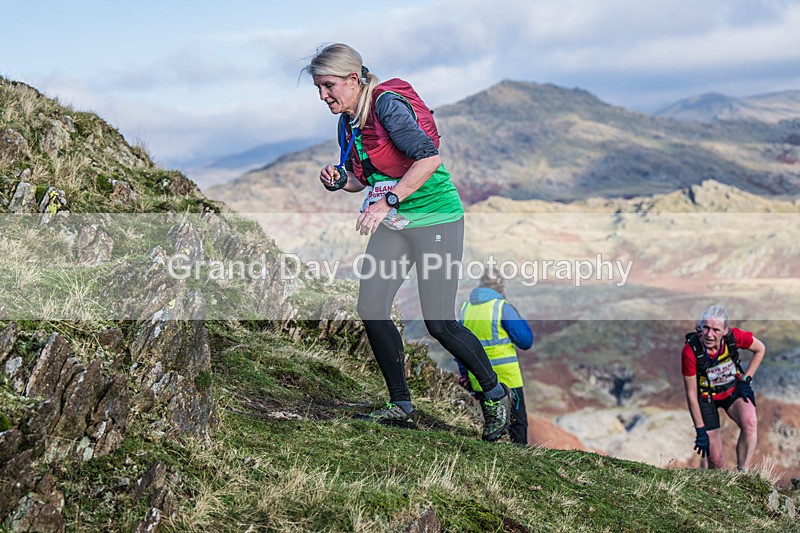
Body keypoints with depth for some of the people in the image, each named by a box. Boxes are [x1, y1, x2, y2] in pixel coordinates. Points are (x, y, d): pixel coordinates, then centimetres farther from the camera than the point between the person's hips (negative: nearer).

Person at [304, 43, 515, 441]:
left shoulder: (388, 104, -18)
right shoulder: (348, 122, 8)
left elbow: (429, 157, -30)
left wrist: (387, 201, -34)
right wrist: (341, 180, -3)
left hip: (434, 219, -8)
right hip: (392, 225, 8)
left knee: (439, 322, -7)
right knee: (370, 308, -5)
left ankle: (497, 396, 15)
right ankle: (401, 406, 9)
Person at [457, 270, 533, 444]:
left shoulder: (465, 308, 7)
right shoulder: (503, 307, -12)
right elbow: (526, 341, -9)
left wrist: (464, 375, 20)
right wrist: (519, 319, 5)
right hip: (506, 378, -6)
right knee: (517, 423, 3)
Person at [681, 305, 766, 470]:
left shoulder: (734, 336, -24)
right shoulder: (690, 350, -29)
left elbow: (760, 349, 0)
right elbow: (691, 394, -19)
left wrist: (746, 380, -6)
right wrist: (700, 431, -16)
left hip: (734, 390, 2)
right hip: (706, 396, -1)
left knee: (750, 423, -32)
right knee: (715, 460, -7)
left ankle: (743, 473, -19)